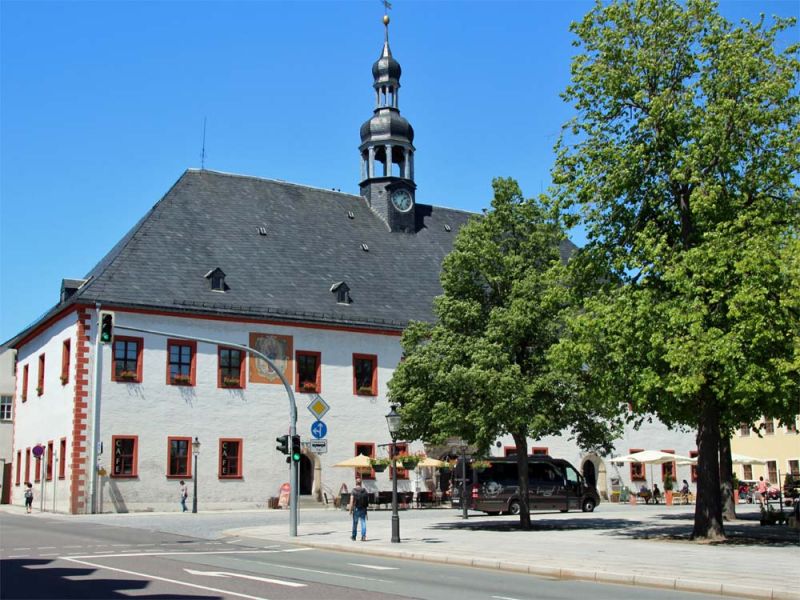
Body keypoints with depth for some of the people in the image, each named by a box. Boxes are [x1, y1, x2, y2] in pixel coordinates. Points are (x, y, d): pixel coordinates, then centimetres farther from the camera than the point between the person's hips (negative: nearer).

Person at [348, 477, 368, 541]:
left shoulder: (354, 491, -8)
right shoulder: (364, 491, 2)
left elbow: (351, 501, -13)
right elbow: (367, 500, 5)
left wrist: (350, 510, -9)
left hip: (356, 509, -2)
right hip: (363, 509, 2)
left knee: (355, 523, 10)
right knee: (363, 523, 3)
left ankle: (354, 537, 22)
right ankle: (363, 536, -7)